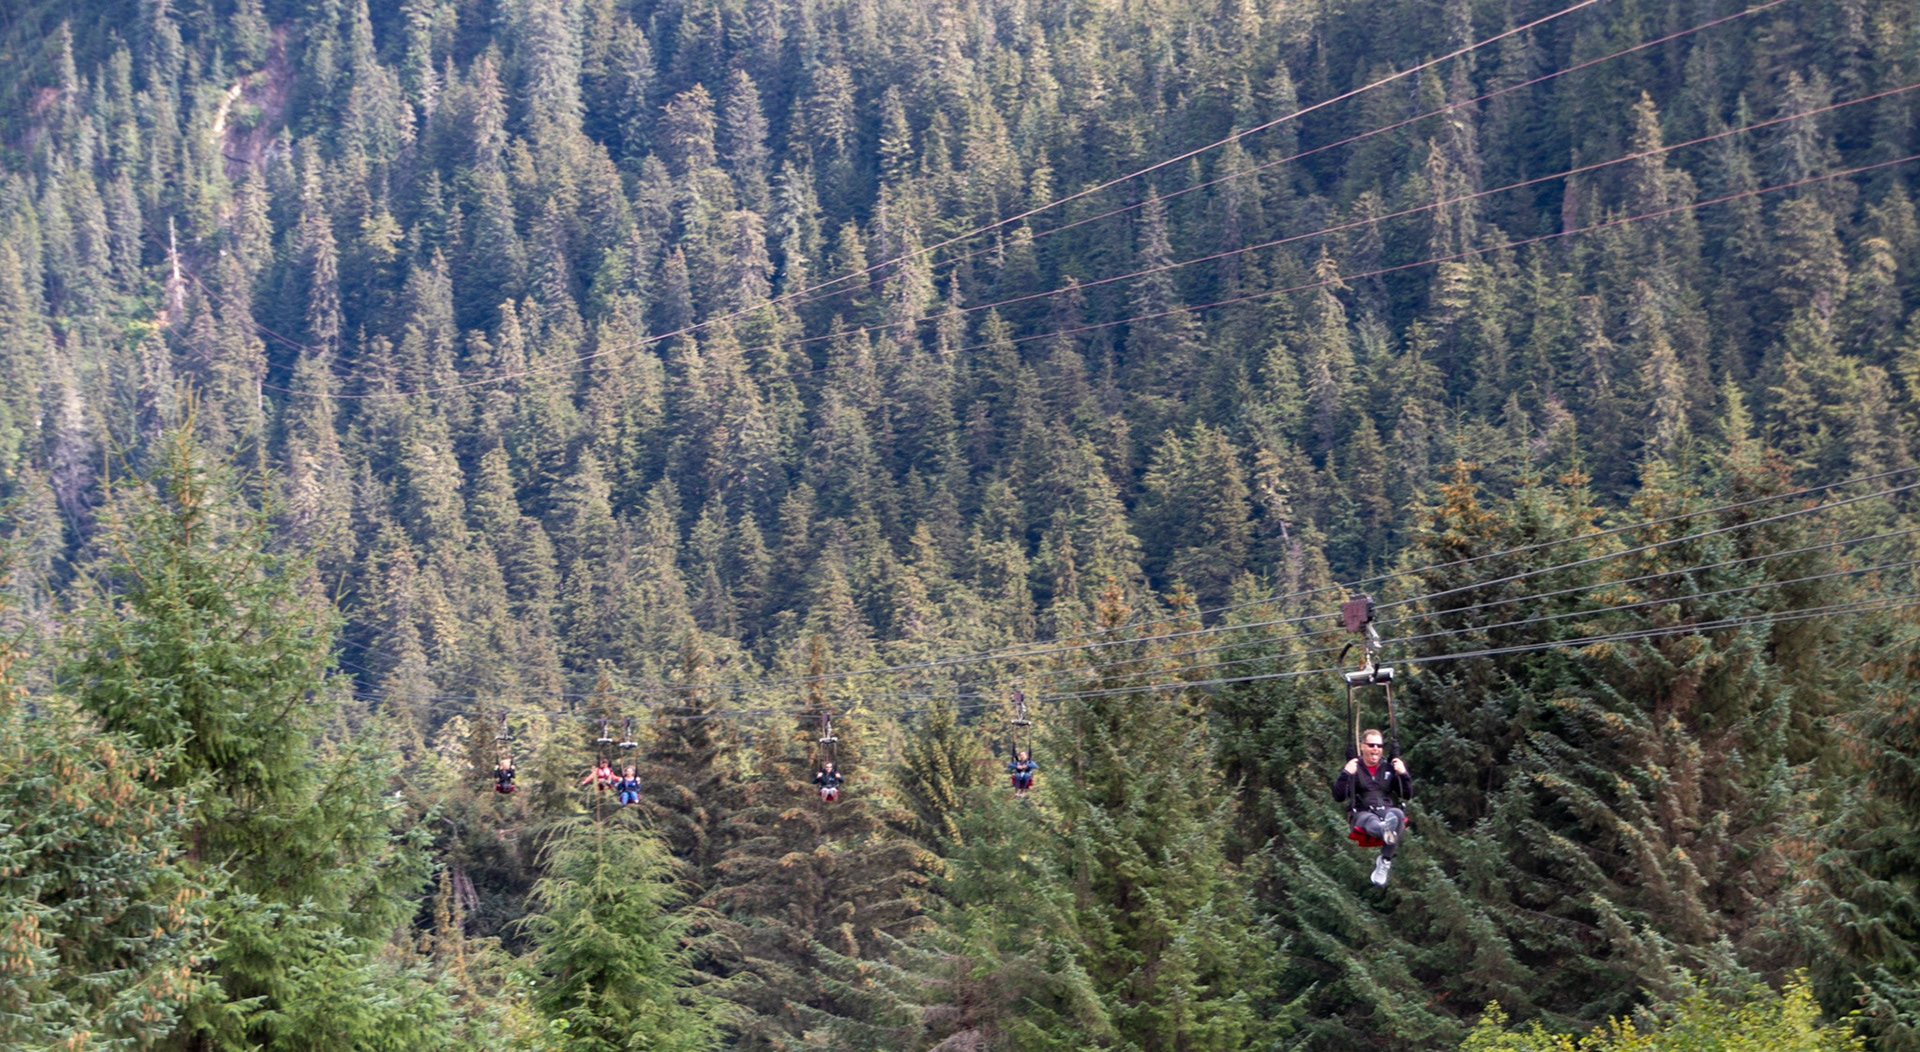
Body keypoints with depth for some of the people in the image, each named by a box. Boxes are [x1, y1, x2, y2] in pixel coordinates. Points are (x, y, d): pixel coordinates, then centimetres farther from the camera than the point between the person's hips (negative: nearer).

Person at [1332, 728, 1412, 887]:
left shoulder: (1388, 769, 22)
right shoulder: (1354, 769, 14)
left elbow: (1407, 794, 18)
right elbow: (1338, 796, 4)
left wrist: (1403, 774, 3)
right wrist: (1346, 774, -8)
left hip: (1388, 811, 3)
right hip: (1363, 814, -3)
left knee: (1397, 814, -35)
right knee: (1371, 821, -40)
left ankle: (1385, 862, -35)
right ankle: (1385, 830, -80)